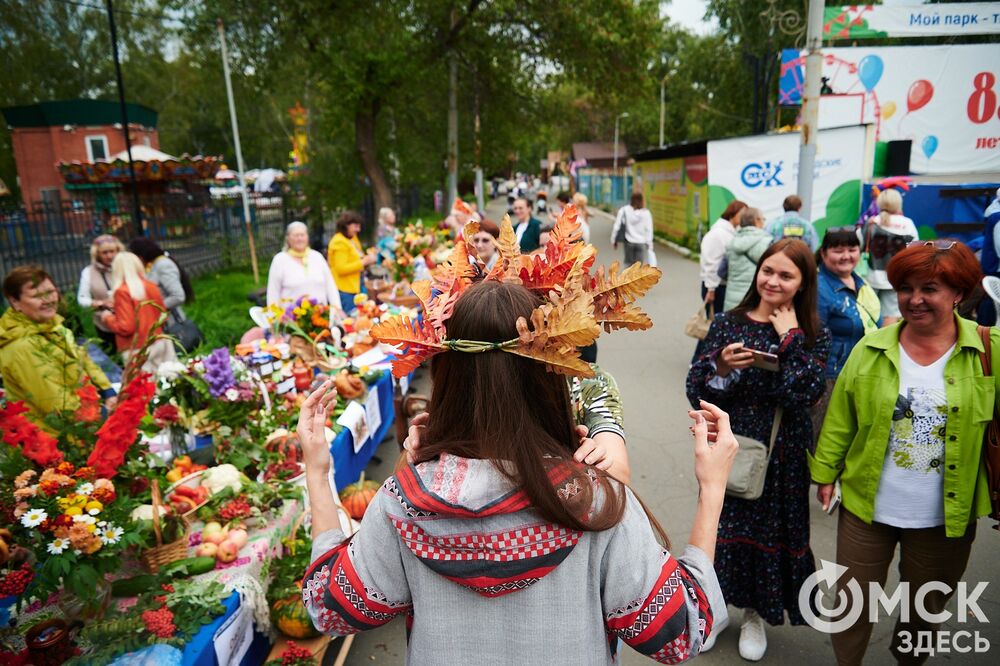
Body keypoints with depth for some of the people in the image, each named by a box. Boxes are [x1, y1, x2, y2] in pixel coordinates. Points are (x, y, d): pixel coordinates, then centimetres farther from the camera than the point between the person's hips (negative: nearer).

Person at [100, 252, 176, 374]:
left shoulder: (122, 292, -12)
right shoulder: (151, 287, 4)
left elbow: (126, 327, -15)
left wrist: (107, 318, 2)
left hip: (139, 350, -6)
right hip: (159, 344, 6)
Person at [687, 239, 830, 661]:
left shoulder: (813, 335, -4)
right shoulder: (727, 324, -4)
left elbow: (805, 394, -20)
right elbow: (696, 392, -6)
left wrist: (790, 338, -17)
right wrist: (721, 367, -24)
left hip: (783, 456, 0)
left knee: (770, 529, 14)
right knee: (723, 526, 11)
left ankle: (755, 614, 41)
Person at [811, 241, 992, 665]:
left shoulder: (988, 351, -8)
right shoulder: (871, 349, -6)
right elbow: (840, 418, 0)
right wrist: (825, 472, 1)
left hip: (946, 517, 0)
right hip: (866, 507, 0)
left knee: (926, 609, 22)